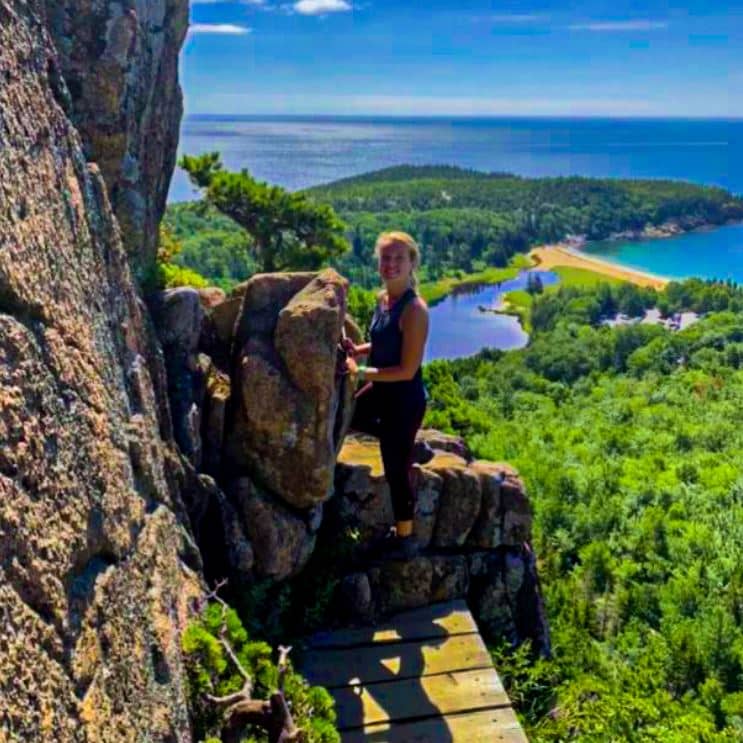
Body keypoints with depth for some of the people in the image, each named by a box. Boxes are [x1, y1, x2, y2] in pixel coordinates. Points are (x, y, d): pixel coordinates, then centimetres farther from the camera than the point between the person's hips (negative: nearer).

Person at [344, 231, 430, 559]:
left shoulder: (414, 309, -25)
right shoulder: (383, 298, 1)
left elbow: (408, 370, -24)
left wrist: (359, 372, -22)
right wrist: (357, 350, -2)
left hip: (404, 398, -8)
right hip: (381, 391, 9)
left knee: (396, 468, 8)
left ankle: (404, 539, 26)